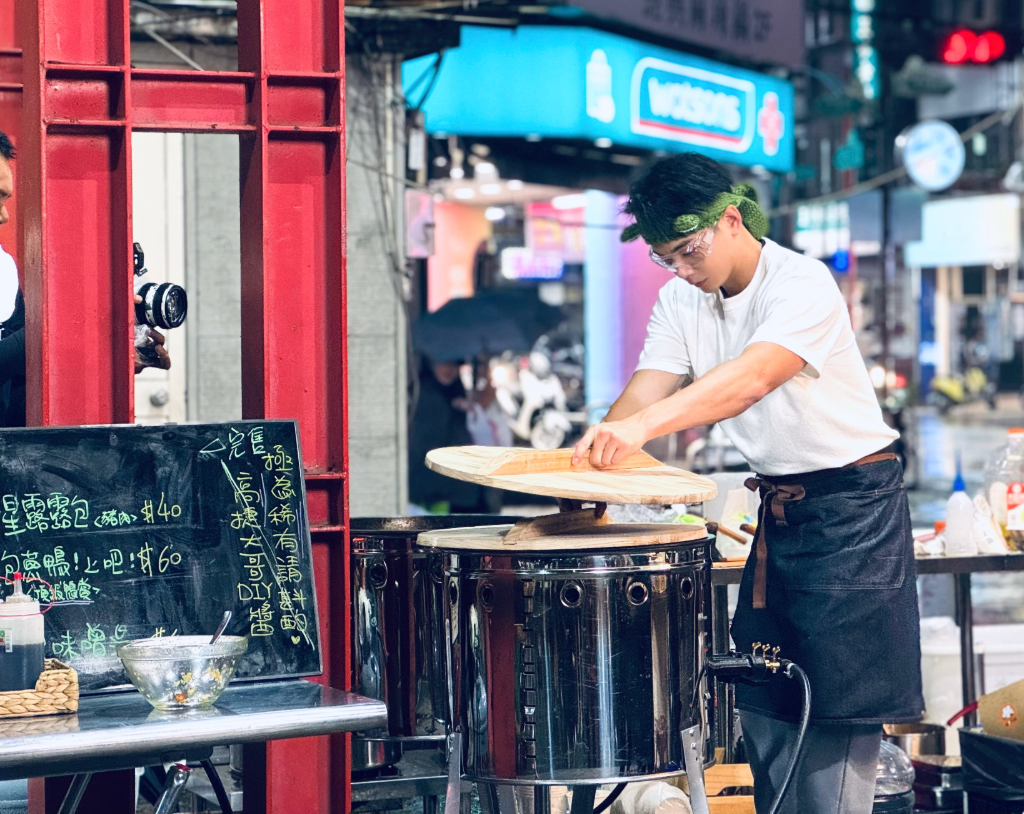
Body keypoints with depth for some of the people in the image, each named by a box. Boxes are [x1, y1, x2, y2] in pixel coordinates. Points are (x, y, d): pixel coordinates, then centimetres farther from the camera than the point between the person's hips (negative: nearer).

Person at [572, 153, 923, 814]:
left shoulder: (802, 284, -22)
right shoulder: (681, 302, 2)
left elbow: (752, 377, -39)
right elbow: (649, 388, -9)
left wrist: (641, 426, -52)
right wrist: (594, 451, -31)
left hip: (854, 503, -7)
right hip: (777, 506, 7)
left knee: (840, 697, -8)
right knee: (763, 700, 10)